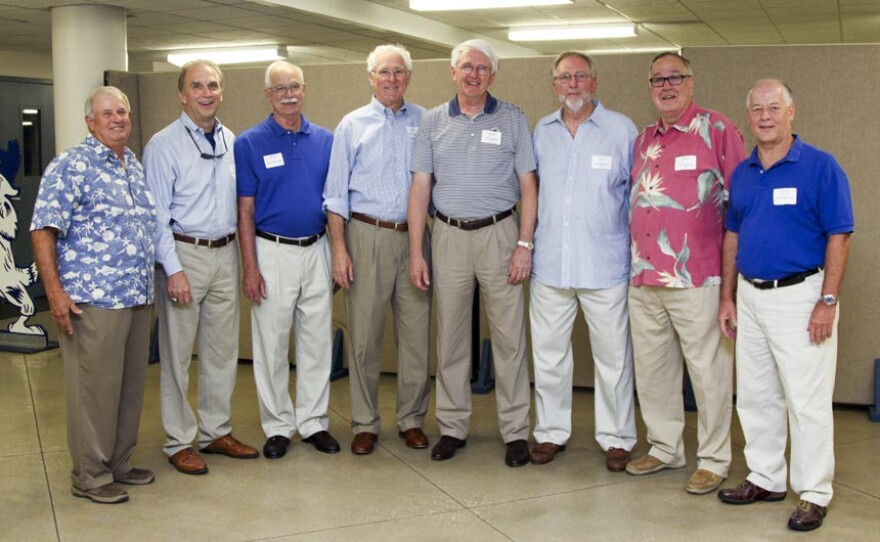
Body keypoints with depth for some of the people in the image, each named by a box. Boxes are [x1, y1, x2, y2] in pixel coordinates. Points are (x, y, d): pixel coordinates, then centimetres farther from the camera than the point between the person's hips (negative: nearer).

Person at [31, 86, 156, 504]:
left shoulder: (135, 165, 15)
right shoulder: (72, 165, -8)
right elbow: (43, 229, -12)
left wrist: (149, 281, 18)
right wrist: (54, 290, -18)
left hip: (137, 297, 8)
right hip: (93, 298, -7)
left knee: (131, 385, 14)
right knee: (95, 387, 0)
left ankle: (119, 463, 28)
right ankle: (90, 477, 14)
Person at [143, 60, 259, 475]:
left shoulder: (231, 141, 8)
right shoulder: (163, 145, -8)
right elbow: (157, 216, -11)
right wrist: (173, 270, -17)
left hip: (225, 254, 6)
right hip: (184, 254, -6)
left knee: (223, 350, 14)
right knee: (177, 354, 4)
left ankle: (216, 432, 28)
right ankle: (179, 442, 17)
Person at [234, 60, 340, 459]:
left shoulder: (325, 140, 6)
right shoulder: (250, 143, -3)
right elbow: (245, 210, -4)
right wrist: (250, 267, -10)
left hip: (316, 250, 3)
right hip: (272, 252, -3)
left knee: (317, 340, 9)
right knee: (271, 344, 5)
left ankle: (314, 422, 22)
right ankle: (278, 426, 18)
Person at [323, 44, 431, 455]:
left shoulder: (424, 122, 9)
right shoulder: (353, 125, 6)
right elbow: (336, 194, 4)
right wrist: (338, 249, -4)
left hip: (414, 237, 1)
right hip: (367, 236, -1)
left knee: (416, 333, 4)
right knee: (364, 336, 2)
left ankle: (411, 419, 18)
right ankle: (364, 424, 15)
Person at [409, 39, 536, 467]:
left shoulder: (513, 119, 3)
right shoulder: (433, 122, 7)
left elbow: (528, 186, 1)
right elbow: (420, 188, 5)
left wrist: (525, 245, -8)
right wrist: (415, 252, 0)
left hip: (499, 234, -2)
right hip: (448, 237, 2)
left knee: (509, 336, 0)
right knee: (450, 336, 8)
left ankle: (516, 431, 10)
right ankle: (452, 427, 19)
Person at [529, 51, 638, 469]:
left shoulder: (621, 129, 0)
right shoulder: (542, 132, 11)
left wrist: (638, 252, 0)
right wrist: (527, 242, 15)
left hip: (605, 266, -3)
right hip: (549, 263, 3)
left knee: (612, 356, 4)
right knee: (547, 353, 10)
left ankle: (616, 438, 19)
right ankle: (551, 431, 24)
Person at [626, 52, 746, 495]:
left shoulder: (717, 130, -4)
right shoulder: (643, 139, 15)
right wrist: (634, 258, 14)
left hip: (696, 278, -6)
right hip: (643, 277, 7)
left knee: (708, 369, 1)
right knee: (651, 366, 14)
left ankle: (713, 460, 15)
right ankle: (664, 447, 29)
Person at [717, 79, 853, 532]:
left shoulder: (820, 167, -8)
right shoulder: (741, 173, 9)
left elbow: (838, 238, -10)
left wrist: (827, 302, -16)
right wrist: (727, 297, 10)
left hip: (800, 296, -6)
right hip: (750, 296, 6)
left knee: (807, 400, -1)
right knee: (755, 395, 13)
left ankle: (814, 494, 12)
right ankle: (765, 478, 28)